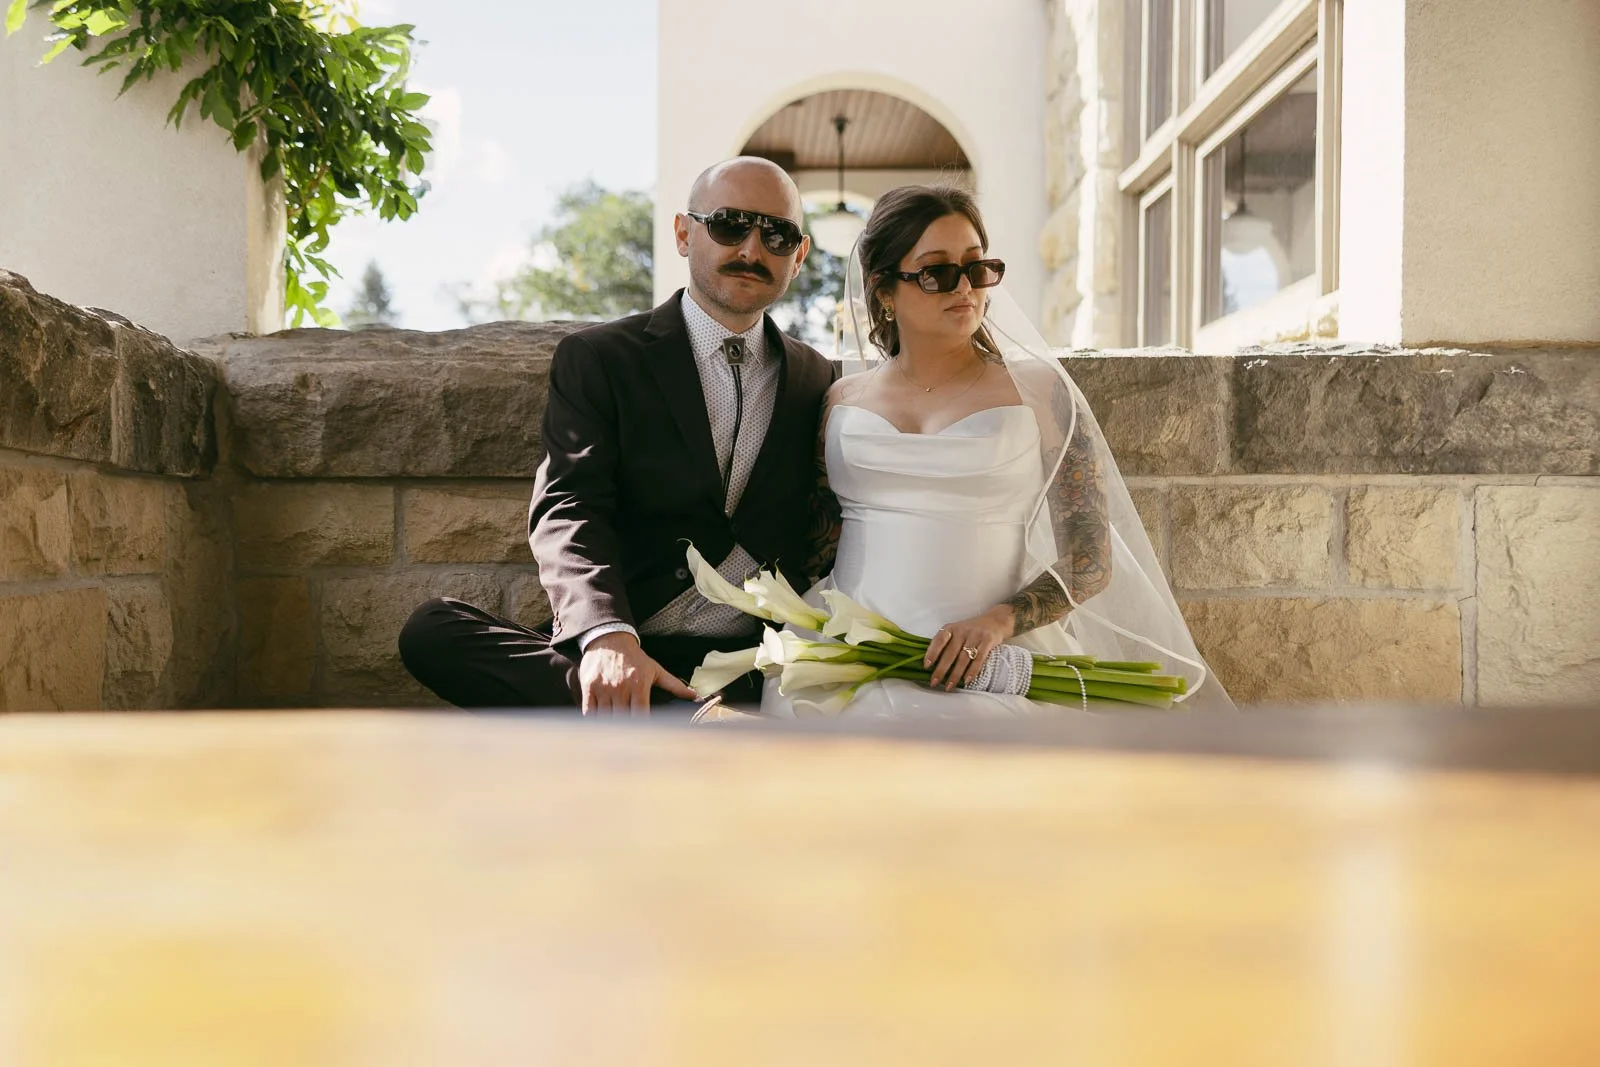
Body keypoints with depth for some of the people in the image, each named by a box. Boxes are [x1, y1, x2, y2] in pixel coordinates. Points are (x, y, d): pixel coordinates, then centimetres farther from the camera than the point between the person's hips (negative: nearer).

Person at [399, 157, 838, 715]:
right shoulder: (596, 358, 9)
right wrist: (606, 634, -27)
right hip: (620, 649, 1)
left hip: (758, 666, 0)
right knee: (433, 630, -28)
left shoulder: (819, 381, 18)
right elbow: (568, 510, -6)